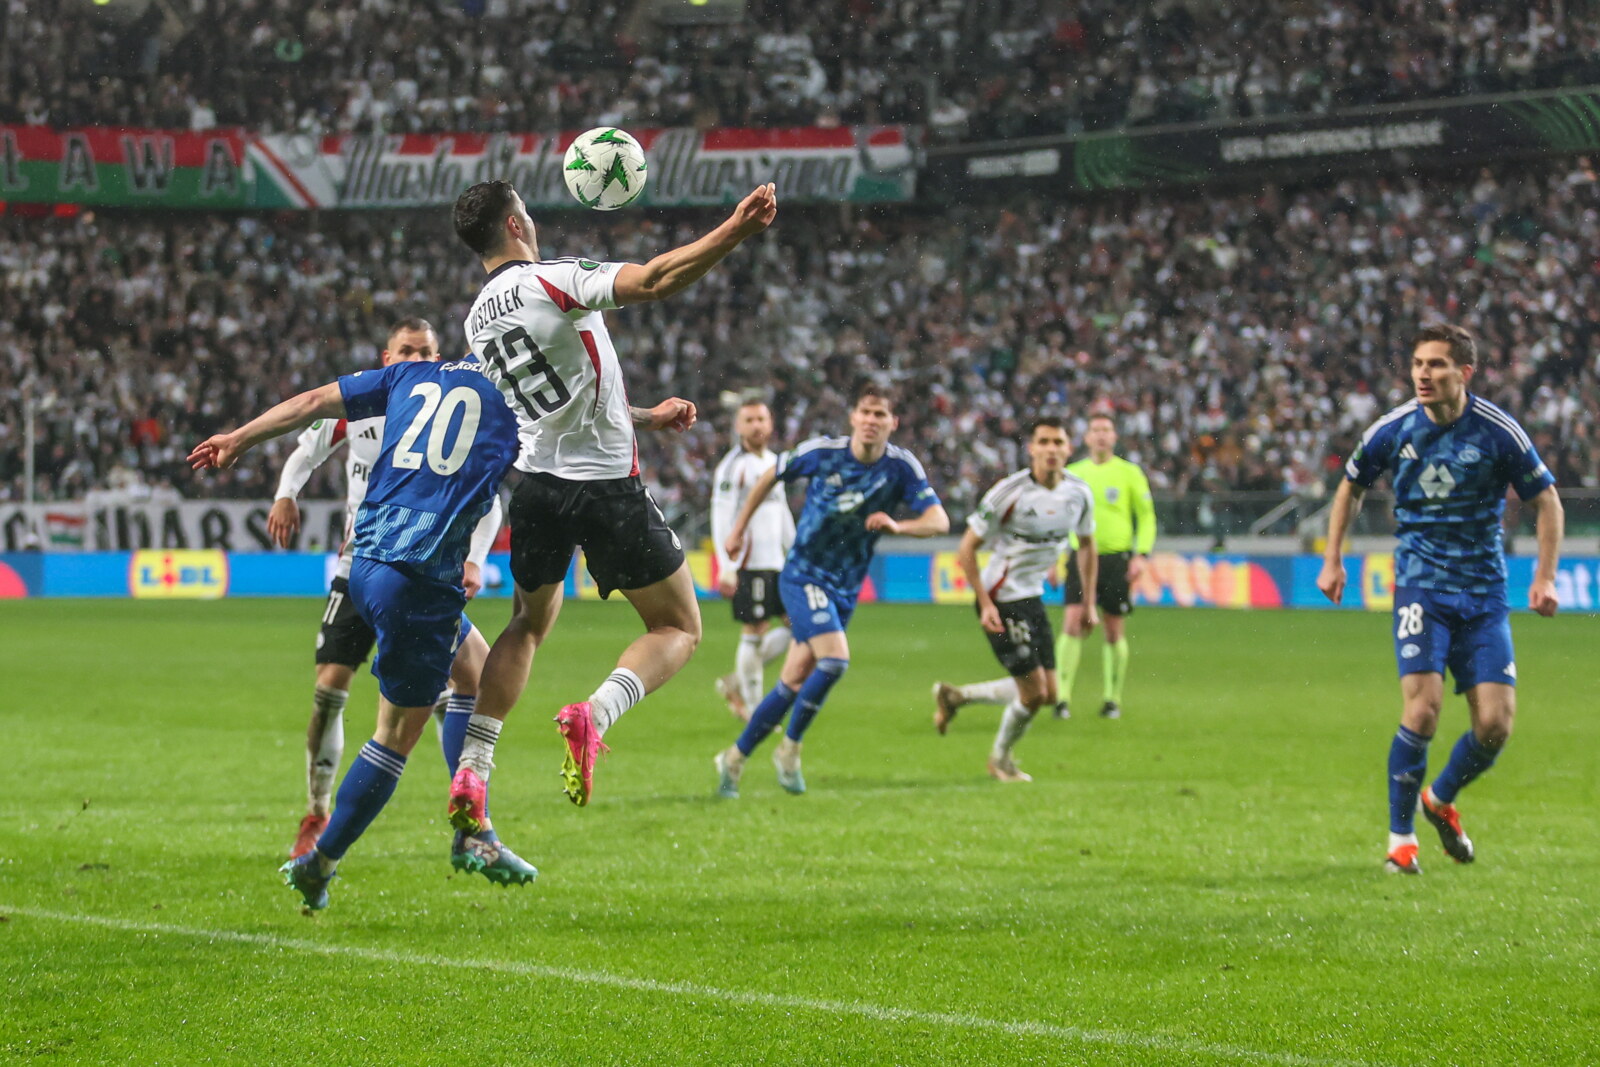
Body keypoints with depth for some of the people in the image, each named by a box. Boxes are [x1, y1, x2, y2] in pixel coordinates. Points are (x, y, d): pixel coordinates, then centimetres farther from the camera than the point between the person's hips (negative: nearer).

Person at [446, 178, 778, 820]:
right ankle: (594, 714, -20)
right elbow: (653, 282, -29)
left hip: (536, 486, 6)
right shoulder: (552, 280, -13)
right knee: (679, 629, 7)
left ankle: (471, 770, 13)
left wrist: (647, 417, 30)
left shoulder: (478, 318, 10)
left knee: (528, 624, 25)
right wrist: (735, 231, -30)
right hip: (607, 487, -6)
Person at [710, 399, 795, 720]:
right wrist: (726, 567, -21)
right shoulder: (733, 466, -8)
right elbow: (721, 518, -14)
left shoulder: (774, 462, 17)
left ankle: (736, 682, 14)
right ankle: (752, 708, 5)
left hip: (776, 562, 8)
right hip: (749, 563, -8)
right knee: (755, 631, -6)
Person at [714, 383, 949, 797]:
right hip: (804, 575, -4)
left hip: (845, 589, 4)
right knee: (834, 661, -24)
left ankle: (735, 758, 19)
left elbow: (939, 521, -13)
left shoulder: (901, 466, -8)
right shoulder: (822, 452, -11)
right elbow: (769, 478, 6)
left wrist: (897, 525, -32)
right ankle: (790, 748, -4)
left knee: (794, 683, 5)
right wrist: (739, 528, 12)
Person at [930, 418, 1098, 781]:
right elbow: (966, 549, -15)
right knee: (1033, 692, -7)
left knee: (1047, 694, 9)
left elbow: (1086, 545, 16)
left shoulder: (1079, 492, -2)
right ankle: (1001, 758, 22)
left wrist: (1089, 602, 13)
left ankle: (955, 696, 27)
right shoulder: (1010, 492, -21)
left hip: (1033, 598, 7)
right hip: (1002, 599, -7)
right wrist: (985, 604, -20)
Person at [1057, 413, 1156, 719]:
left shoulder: (1129, 473, 3)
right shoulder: (1072, 474, 10)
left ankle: (1112, 699, 15)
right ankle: (1062, 697, -12)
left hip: (1116, 559, -1)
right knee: (1073, 622, -12)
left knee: (1115, 631, 3)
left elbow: (1147, 517, 5)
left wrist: (1142, 555, -7)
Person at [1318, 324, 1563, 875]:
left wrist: (1545, 576, -4)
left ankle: (1441, 799, 26)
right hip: (1421, 585, -1)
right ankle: (1400, 838, 0)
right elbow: (1351, 486, 15)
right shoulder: (1392, 430, -5)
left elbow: (1546, 499, 3)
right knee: (1422, 709, -18)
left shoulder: (1498, 431, -9)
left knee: (1495, 723, -6)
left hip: (1484, 591, 1)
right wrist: (1332, 559, 12)